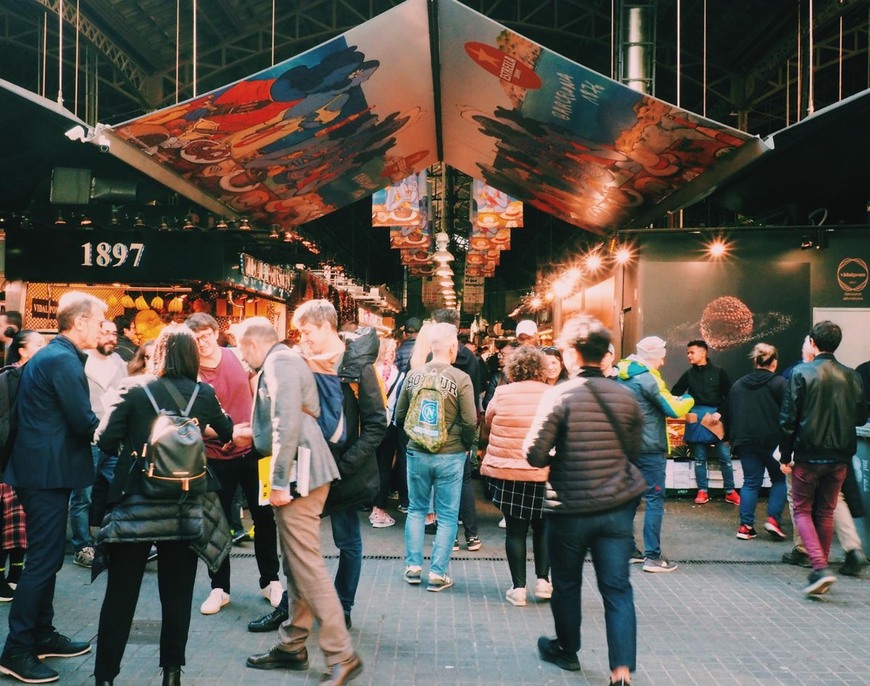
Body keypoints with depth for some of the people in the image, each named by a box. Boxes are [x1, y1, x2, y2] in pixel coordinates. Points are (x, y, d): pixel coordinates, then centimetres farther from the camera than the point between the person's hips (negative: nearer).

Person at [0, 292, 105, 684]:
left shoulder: (48, 355, 14)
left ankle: (42, 636, 29)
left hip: (41, 468, 10)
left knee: (47, 557, 17)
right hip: (48, 472, -10)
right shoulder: (63, 360, -17)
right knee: (43, 560, -2)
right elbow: (84, 423, -20)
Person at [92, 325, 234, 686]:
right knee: (177, 593, 12)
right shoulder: (204, 394, -2)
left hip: (137, 502, -1)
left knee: (120, 593, 8)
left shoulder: (135, 391, -7)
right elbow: (227, 432, 14)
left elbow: (105, 440, -7)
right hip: (186, 506, 1)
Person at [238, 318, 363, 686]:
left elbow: (289, 424, -22)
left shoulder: (279, 362, -12)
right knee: (296, 565, 16)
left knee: (306, 565, -8)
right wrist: (252, 431, 33)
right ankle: (292, 645, 26)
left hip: (298, 475, -11)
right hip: (298, 473, 11)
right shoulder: (283, 361, 19)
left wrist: (280, 481, -22)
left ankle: (342, 656, -3)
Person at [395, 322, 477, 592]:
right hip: (450, 456, -3)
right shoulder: (461, 379, -13)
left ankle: (413, 566, 22)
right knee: (447, 516, 9)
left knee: (416, 509, 18)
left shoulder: (413, 375, -3)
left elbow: (399, 416, 4)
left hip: (417, 453, 3)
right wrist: (465, 446, 5)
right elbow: (470, 422, -13)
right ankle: (437, 574, 11)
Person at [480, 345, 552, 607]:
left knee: (515, 529, 8)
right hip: (544, 474, 1)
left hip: (507, 472, -1)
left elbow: (485, 433, 5)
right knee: (542, 527, 19)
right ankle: (542, 580, 18)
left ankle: (518, 587, 11)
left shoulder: (501, 394, -5)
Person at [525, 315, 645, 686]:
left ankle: (567, 650, 37)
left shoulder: (561, 394, -14)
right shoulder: (626, 396, -1)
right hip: (617, 506, 3)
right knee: (617, 589, 8)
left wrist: (560, 457, 4)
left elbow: (535, 454, -16)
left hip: (570, 508, -3)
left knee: (567, 584, 18)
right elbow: (633, 452, 9)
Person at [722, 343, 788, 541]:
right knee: (779, 479, 14)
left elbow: (727, 414, 14)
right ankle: (774, 519, 2)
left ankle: (746, 526, 7)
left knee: (751, 482, 10)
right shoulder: (779, 383, -5)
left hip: (745, 441, 4)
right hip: (771, 441, -4)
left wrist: (731, 438, 23)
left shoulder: (739, 384, 10)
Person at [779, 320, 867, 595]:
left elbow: (788, 418, -10)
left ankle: (820, 568, -8)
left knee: (802, 510, 9)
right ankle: (820, 572, 21)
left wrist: (785, 455, -1)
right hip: (839, 458, 4)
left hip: (808, 456, -4)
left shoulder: (801, 373, -10)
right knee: (826, 513, 15)